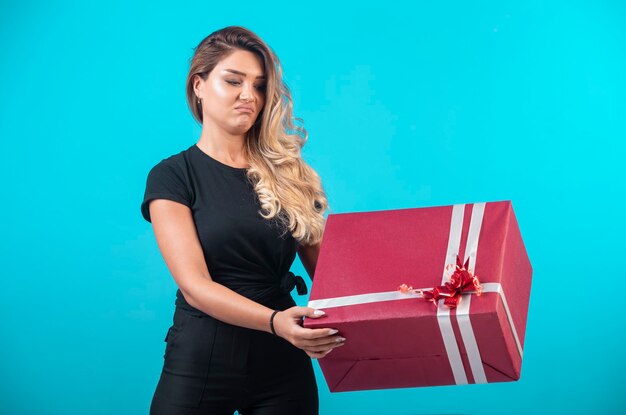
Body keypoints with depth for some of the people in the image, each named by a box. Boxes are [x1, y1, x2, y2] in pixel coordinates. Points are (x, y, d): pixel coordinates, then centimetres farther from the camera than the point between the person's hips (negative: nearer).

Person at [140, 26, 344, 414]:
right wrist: (274, 320, -31)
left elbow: (324, 269, 4)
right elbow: (194, 286, -15)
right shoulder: (172, 176, -4)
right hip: (202, 361, -3)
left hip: (283, 363, 3)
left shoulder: (287, 172, 7)